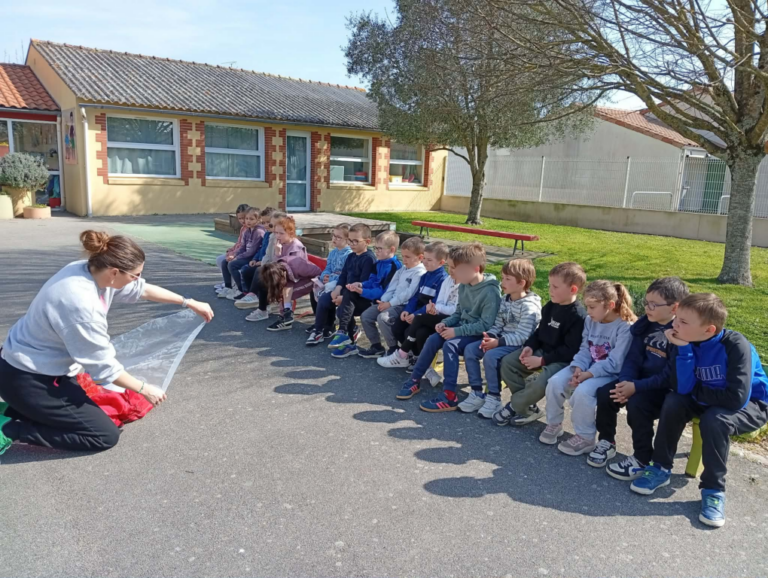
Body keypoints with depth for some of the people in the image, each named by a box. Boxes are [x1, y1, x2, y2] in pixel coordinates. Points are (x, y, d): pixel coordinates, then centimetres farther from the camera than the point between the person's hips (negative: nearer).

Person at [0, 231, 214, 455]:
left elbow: (142, 289, 9)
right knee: (106, 436, -5)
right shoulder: (80, 303, -33)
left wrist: (189, 303, 12)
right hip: (26, 379, -9)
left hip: (40, 366, 9)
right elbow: (103, 365, -21)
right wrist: (144, 389, -7)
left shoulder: (91, 270, -8)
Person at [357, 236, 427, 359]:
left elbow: (408, 293, -19)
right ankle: (377, 346, 10)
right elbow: (392, 286, 14)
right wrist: (384, 301, -2)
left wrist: (390, 303, -18)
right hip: (390, 302, 9)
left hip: (404, 305, -9)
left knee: (383, 317, -32)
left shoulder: (420, 273, -12)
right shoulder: (402, 269, 17)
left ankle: (393, 348, -12)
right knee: (365, 316, 0)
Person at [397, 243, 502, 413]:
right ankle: (414, 381, 1)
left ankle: (449, 397, -27)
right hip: (463, 328, 8)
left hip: (479, 334, -8)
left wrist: (457, 331, -25)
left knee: (450, 345, -29)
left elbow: (485, 325, -25)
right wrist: (446, 323, -4)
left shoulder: (490, 292, -21)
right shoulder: (464, 286, 4)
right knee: (433, 339, -12)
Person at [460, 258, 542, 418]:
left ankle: (494, 399, -13)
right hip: (503, 339, 9)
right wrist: (489, 336, -10)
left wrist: (498, 342, -24)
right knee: (470, 349, -6)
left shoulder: (529, 307, -19)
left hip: (519, 345, -9)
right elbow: (498, 325, 10)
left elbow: (521, 336, -23)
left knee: (491, 356, -31)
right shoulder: (505, 299, 8)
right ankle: (477, 394, 1)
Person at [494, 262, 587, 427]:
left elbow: (570, 350, -23)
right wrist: (530, 346, -3)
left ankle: (514, 406, -3)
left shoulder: (578, 316, -20)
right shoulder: (551, 307, 6)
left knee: (540, 383, -33)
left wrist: (542, 360, -23)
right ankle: (528, 407, 3)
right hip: (542, 351, 9)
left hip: (563, 360, -9)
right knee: (508, 363, -3)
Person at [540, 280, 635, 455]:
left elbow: (614, 363, -22)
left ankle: (585, 438, -12)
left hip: (609, 374, -7)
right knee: (555, 382, -15)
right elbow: (584, 350, 4)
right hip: (587, 369, 7)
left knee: (582, 391, -33)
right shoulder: (590, 321, 4)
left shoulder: (625, 327, -18)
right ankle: (554, 425, 6)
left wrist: (588, 374, -25)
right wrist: (578, 368, -15)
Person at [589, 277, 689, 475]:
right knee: (604, 393, -11)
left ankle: (642, 459, -10)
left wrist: (636, 387, -26)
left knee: (637, 404, -31)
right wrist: (625, 382, -16)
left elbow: (670, 376, -23)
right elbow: (633, 358, 2)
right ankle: (607, 441, 11)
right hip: (641, 381, 7)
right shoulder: (646, 325, 2)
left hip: (667, 389, -7)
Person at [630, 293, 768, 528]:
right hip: (708, 399, 5)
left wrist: (695, 391, -21)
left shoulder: (736, 345, -30)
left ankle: (714, 489, -14)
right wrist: (684, 350, -34)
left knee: (714, 420, -33)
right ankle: (661, 468, -6)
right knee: (674, 402, -21)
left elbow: (737, 398, -36)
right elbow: (681, 389, -24)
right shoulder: (687, 342, -16)